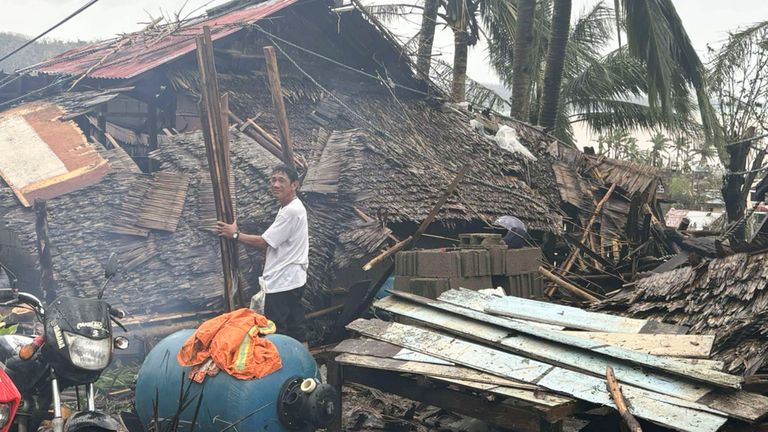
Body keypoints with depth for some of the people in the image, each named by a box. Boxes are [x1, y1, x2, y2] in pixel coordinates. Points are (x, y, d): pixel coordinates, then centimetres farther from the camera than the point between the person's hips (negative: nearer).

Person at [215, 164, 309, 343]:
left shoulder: (292, 211, -19)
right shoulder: (292, 208, 14)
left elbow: (263, 242, -16)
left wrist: (235, 234, -6)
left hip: (282, 282, -10)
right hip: (292, 280, 10)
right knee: (296, 329, 14)